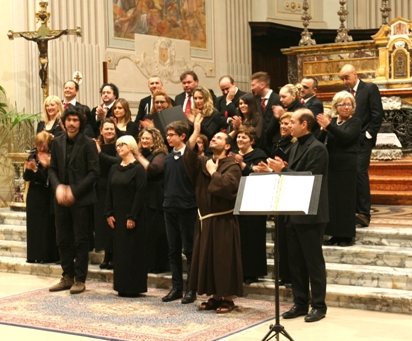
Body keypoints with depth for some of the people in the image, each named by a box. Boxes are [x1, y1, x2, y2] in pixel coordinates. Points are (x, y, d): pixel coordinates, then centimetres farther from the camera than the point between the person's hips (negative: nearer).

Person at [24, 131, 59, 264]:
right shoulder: (32, 157, 5)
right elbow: (26, 177, 4)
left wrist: (47, 165, -29)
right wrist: (29, 169, -16)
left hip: (47, 196, -5)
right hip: (34, 196, 5)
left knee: (47, 226, -3)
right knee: (34, 225, 7)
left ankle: (47, 255, 5)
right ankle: (34, 254, 13)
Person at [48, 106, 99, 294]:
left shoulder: (88, 144, -6)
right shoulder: (57, 142, 8)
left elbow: (94, 173, -9)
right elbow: (52, 169, 9)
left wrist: (74, 191, -15)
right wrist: (58, 187, -9)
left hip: (81, 199, -4)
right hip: (61, 199, 5)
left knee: (80, 240, 1)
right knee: (63, 240, 9)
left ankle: (80, 279, 10)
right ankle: (67, 277, 20)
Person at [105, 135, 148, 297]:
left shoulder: (138, 168, -8)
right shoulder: (114, 169, 12)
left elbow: (140, 194, -13)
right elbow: (109, 192, 11)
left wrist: (132, 217, -17)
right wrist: (109, 214, 2)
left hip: (132, 217, -6)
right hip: (117, 216, 6)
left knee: (133, 250, -3)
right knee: (119, 250, 8)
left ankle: (134, 287, 3)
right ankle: (122, 286, 14)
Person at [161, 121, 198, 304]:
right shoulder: (168, 158, 10)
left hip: (187, 207, -6)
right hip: (170, 207, 6)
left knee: (189, 250, 0)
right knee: (173, 250, 9)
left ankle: (191, 289, 6)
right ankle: (177, 287, 17)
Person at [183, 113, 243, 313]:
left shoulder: (232, 166, -7)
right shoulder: (202, 163, 10)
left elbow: (228, 186, -25)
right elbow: (188, 157, -11)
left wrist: (213, 172, -12)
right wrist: (196, 133, -18)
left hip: (223, 221, -6)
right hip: (205, 220, 6)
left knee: (224, 259, -3)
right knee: (207, 259, 9)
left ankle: (227, 298, 6)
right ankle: (215, 297, 19)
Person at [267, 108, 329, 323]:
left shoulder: (317, 148, -14)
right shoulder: (296, 147, 14)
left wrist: (283, 170, -20)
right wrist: (279, 169, 0)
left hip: (310, 214, -9)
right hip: (294, 213, 9)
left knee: (313, 261, 0)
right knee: (295, 261, 11)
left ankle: (319, 305, 9)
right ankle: (300, 303, 19)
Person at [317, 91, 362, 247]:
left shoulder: (355, 121, -3)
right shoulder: (332, 121, 11)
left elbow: (346, 137, -20)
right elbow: (319, 141, 5)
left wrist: (329, 126, -26)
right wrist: (324, 129, -13)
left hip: (346, 166, -5)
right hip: (330, 165, 5)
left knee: (345, 200, -4)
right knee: (331, 199, 4)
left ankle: (347, 235, 2)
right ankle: (335, 234, 11)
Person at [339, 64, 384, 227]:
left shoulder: (370, 88, -3)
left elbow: (378, 114, -8)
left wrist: (368, 135, -12)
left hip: (363, 139, -6)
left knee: (360, 172, -16)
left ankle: (364, 213, -14)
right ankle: (354, 210, 8)